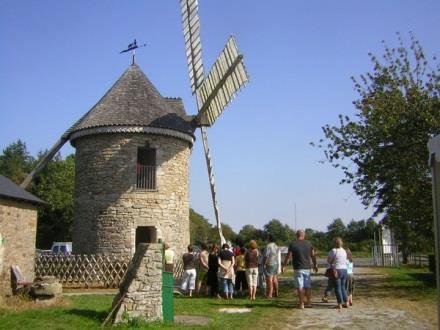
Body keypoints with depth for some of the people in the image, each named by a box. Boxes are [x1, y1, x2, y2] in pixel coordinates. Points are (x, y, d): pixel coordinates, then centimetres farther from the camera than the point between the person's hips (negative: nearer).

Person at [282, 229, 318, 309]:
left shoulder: (293, 244, -8)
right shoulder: (309, 244, 2)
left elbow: (288, 256, -8)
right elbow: (313, 256, 8)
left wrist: (283, 266, 2)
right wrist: (315, 265, 20)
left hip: (298, 269, -3)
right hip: (307, 268, 4)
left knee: (300, 287, 1)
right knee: (307, 286, 14)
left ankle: (301, 304, 2)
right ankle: (308, 302, 20)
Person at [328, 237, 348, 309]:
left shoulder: (333, 250, -12)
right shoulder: (344, 251, 7)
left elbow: (328, 260, -5)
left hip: (337, 270, -6)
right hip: (344, 270, 6)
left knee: (337, 288, -1)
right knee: (343, 287, 16)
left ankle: (339, 304, -1)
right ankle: (345, 303, 16)